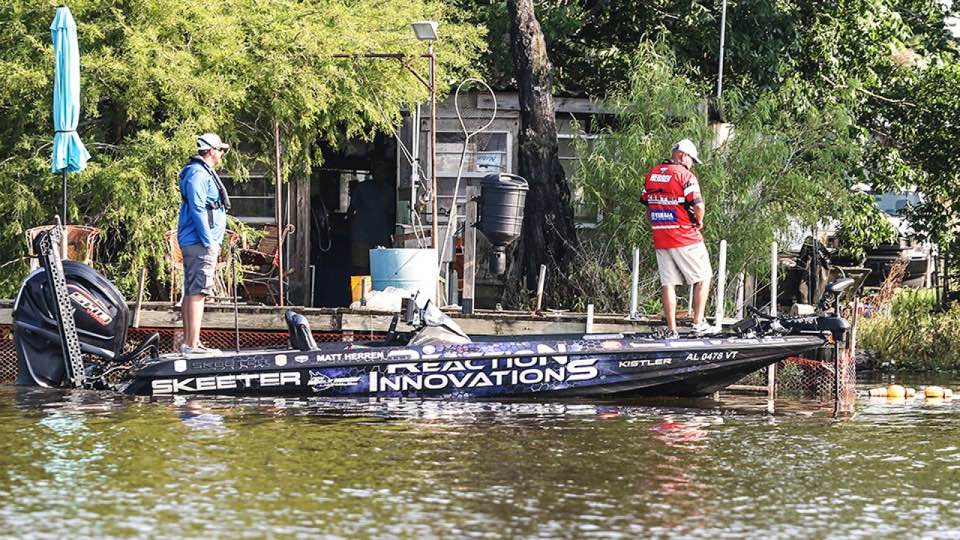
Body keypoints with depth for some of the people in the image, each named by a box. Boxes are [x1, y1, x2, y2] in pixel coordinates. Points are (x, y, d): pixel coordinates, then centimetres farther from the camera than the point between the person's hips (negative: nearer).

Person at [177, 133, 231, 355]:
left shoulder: (204, 173, 20)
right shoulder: (198, 173, -12)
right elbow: (197, 209, -20)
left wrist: (212, 240, 21)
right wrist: (210, 241, -20)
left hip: (193, 243, 11)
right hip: (200, 243, -11)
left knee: (191, 292, 12)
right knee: (198, 292, -13)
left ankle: (189, 343, 16)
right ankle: (192, 345, -17)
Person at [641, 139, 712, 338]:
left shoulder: (652, 175, 10)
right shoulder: (685, 175, -12)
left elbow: (647, 206, 14)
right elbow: (698, 206, -19)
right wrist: (699, 221, 0)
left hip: (660, 239, 6)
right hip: (686, 238, -6)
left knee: (667, 283, 8)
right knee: (702, 278, 8)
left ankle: (671, 329, 6)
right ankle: (698, 323, 5)